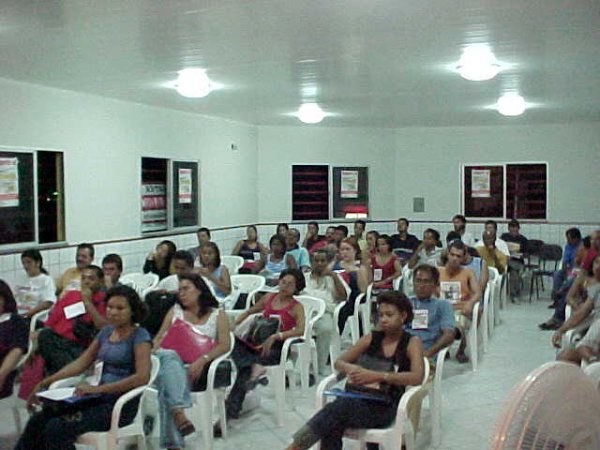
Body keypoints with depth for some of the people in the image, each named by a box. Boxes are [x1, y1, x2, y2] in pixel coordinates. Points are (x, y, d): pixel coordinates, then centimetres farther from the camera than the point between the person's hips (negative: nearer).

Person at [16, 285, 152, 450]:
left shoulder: (139, 336, -7)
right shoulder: (106, 332, 14)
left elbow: (142, 377, -20)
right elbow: (81, 363, 17)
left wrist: (97, 389, -24)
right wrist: (46, 382, 6)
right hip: (101, 398, 7)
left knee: (57, 427, -25)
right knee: (38, 421, -12)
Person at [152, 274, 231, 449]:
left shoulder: (217, 314, 15)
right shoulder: (175, 311, 25)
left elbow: (224, 345, 1)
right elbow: (159, 338, 20)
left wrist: (202, 360, -17)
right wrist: (153, 353, -5)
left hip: (197, 371, -2)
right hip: (170, 362, 2)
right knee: (168, 356, -37)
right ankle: (178, 412, -52)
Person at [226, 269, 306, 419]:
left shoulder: (296, 307, 0)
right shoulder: (269, 298, 16)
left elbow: (300, 330, -19)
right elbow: (249, 312, 29)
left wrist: (275, 336, -31)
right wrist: (234, 325, 9)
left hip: (276, 347, -5)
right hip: (258, 342, 5)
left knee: (245, 367, -29)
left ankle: (231, 409, -28)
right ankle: (254, 366, -42)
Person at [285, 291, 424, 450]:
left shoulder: (412, 342, 1)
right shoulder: (371, 338, 13)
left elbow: (417, 377, -17)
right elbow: (339, 363, 12)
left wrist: (378, 376, -27)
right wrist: (350, 369, -14)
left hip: (385, 407, -4)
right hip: (361, 400, 4)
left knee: (340, 407, -33)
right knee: (332, 426, -32)